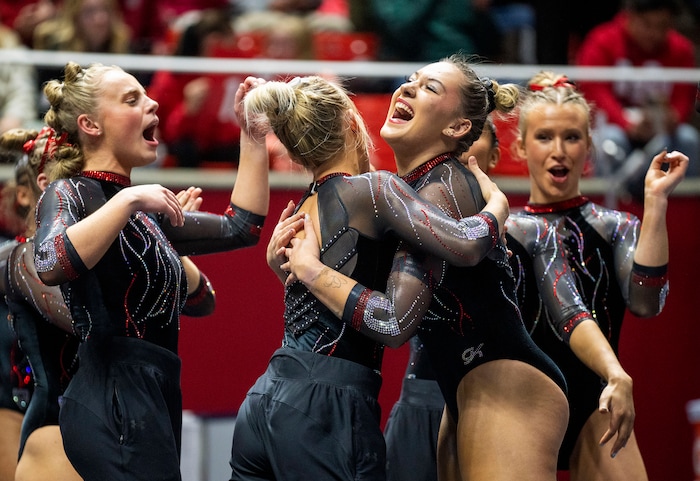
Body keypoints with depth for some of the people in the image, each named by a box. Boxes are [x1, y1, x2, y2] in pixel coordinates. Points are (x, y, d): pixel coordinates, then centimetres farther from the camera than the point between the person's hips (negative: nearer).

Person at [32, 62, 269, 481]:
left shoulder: (147, 214, 23)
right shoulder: (70, 193, -2)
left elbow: (241, 227, 25)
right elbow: (52, 265, -24)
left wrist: (253, 137, 23)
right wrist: (127, 200, -19)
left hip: (156, 399, 9)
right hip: (114, 397, -9)